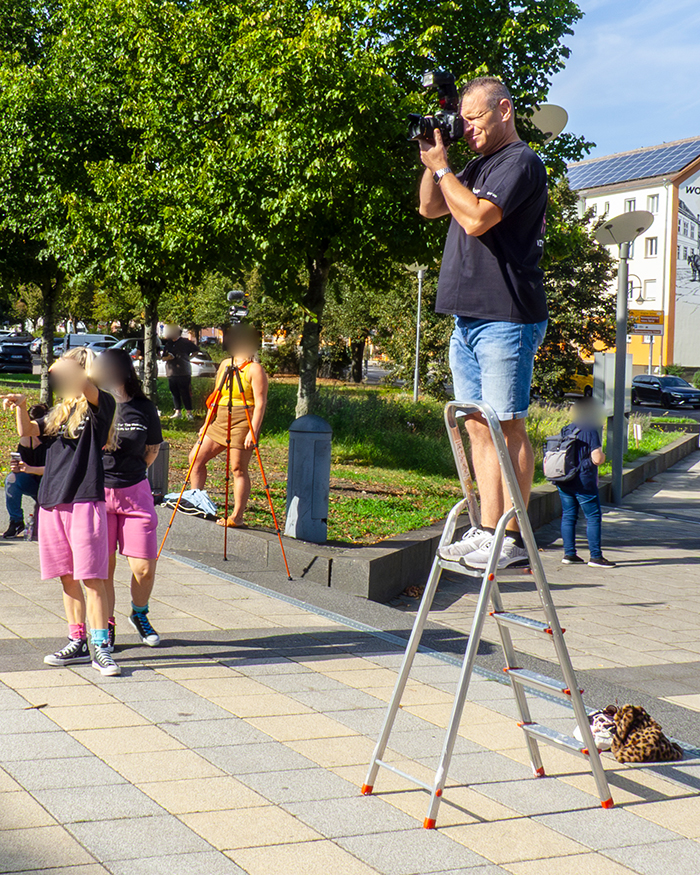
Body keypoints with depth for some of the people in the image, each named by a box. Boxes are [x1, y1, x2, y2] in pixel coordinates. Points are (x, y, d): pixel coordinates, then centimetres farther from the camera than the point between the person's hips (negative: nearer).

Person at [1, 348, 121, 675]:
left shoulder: (99, 405, -2)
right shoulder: (58, 412, 18)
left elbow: (81, 384, -21)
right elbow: (27, 431, 8)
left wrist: (64, 366, -4)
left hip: (86, 501, -7)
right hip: (52, 502, 7)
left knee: (91, 577, -8)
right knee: (67, 577, 11)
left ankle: (100, 647, -3)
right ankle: (77, 643, 19)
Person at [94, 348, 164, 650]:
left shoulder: (144, 409, 0)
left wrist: (131, 472, 7)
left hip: (135, 493, 0)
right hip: (96, 493, 0)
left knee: (144, 568, -1)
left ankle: (139, 615, 27)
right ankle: (106, 626, 20)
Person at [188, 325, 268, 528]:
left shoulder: (255, 369, -7)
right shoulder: (225, 364, 15)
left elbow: (260, 403, -12)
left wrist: (253, 431, -20)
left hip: (243, 422, -8)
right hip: (220, 420, 8)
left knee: (238, 469, -4)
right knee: (196, 457, 3)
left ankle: (237, 517, 2)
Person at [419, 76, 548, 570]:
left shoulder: (521, 162, -8)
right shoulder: (481, 164, 20)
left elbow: (476, 218, -20)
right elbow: (431, 209, 27)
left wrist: (442, 166, -8)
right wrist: (431, 163, 11)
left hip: (505, 320, -9)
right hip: (468, 319, 9)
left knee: (507, 427, -7)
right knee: (478, 426, 8)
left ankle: (513, 540, -4)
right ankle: (488, 531, 12)